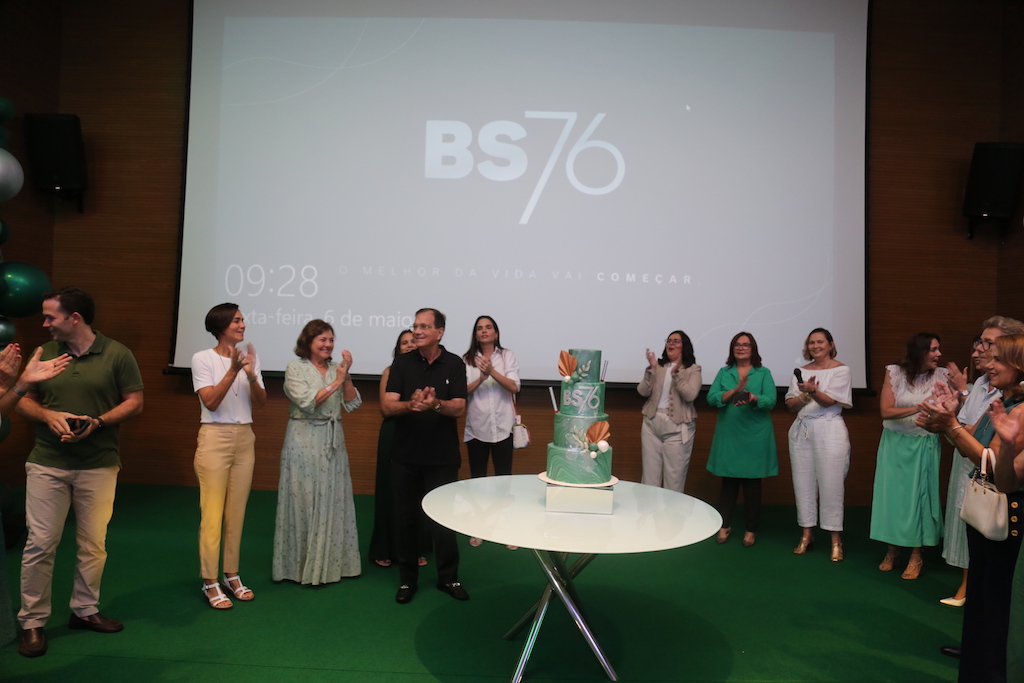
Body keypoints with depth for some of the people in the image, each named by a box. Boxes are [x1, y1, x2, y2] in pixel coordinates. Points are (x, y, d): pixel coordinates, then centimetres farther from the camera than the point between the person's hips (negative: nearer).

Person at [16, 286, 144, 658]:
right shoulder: (43, 353, 5)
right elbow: (24, 401, 11)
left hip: (99, 465, -1)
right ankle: (32, 622, 17)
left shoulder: (116, 354, -3)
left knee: (93, 544, 9)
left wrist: (97, 422, -17)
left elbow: (134, 402, -2)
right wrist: (49, 416, -11)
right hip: (47, 464, 1)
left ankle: (85, 610, 26)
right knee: (40, 543, 3)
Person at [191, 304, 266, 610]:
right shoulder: (203, 358, -4)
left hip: (244, 439, 4)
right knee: (212, 513, -3)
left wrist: (251, 376, -15)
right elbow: (210, 401, -14)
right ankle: (210, 582, 8)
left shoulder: (249, 357, 7)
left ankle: (231, 575, 21)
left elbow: (260, 403, 3)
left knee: (237, 512, 9)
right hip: (215, 438, -4)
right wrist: (233, 370, -22)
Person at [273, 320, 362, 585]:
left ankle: (329, 562, 19)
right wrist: (336, 382, -14)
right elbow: (307, 402, -14)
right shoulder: (295, 369, -2)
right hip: (304, 441, -4)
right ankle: (301, 566, 13)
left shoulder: (336, 369, 10)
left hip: (333, 442, 5)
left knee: (332, 500, 6)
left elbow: (352, 404, 2)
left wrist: (346, 376, -10)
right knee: (304, 500, 1)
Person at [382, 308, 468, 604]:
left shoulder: (454, 364, -1)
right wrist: (411, 404, -28)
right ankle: (407, 578, 26)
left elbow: (460, 408, -8)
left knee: (443, 519, 5)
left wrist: (436, 404, -29)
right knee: (405, 518, 10)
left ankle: (448, 577, 23)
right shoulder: (402, 363, 1)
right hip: (405, 456, 1)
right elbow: (387, 406, -7)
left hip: (442, 457, -1)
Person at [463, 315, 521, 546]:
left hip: (502, 427, -1)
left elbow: (514, 387, -8)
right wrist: (481, 377, -20)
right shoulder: (467, 360, 3)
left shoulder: (508, 356, 2)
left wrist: (492, 372, -21)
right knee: (477, 479, 8)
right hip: (476, 428, 1)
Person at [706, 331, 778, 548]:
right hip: (728, 435, 2)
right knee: (728, 481, 6)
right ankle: (724, 526, 19)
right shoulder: (724, 373, 10)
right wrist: (735, 391, -17)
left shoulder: (764, 373, 4)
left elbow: (771, 400, -9)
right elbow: (711, 397, -3)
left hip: (754, 436, -1)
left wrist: (752, 397, -28)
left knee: (752, 483, 4)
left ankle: (751, 530, 17)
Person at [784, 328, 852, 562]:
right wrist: (805, 394, -11)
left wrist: (813, 391, -31)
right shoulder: (800, 371, 12)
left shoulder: (841, 370, -1)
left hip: (829, 431, -4)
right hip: (801, 431, 5)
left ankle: (836, 540, 6)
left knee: (831, 485, -3)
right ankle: (807, 535, 16)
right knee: (803, 484, 6)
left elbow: (828, 400, -13)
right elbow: (791, 405, 7)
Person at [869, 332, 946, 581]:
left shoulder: (941, 376, -5)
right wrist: (920, 408, -23)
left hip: (924, 446, 0)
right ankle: (892, 548, 21)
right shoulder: (895, 373, -8)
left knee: (919, 496, 4)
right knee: (891, 494, 5)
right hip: (895, 443, 0)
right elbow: (886, 411, -12)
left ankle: (916, 556, 17)